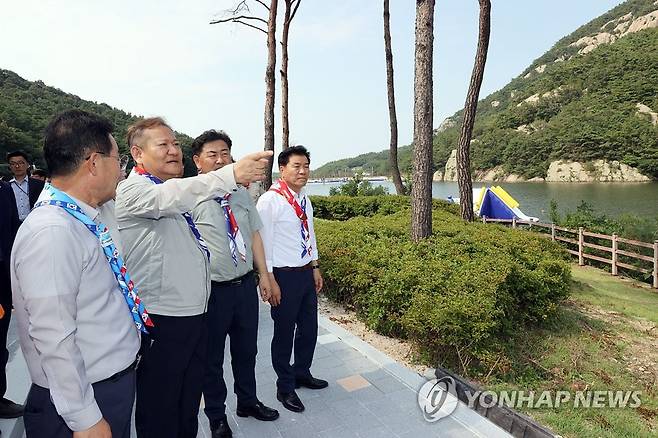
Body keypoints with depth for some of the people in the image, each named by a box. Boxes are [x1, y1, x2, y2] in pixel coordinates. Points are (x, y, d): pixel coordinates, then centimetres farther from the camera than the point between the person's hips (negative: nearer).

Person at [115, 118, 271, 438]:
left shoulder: (179, 191, 13)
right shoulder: (133, 190, -13)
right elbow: (168, 198, -36)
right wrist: (231, 175, -47)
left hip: (195, 315, 8)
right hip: (161, 320, -7)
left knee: (189, 403, 22)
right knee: (160, 412, 11)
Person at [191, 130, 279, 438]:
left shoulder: (242, 194, 7)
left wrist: (263, 274, 12)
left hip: (246, 284, 6)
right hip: (212, 289, -5)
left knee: (246, 350, 23)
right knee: (212, 357, 14)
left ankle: (248, 401, 46)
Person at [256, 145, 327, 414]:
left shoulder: (304, 200, 8)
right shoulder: (269, 200, -16)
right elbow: (264, 242, -16)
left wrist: (315, 268, 16)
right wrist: (270, 280, -15)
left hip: (307, 272, 7)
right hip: (284, 276, -7)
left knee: (309, 327, 18)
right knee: (284, 332, 7)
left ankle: (302, 372, 41)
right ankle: (285, 387, 27)